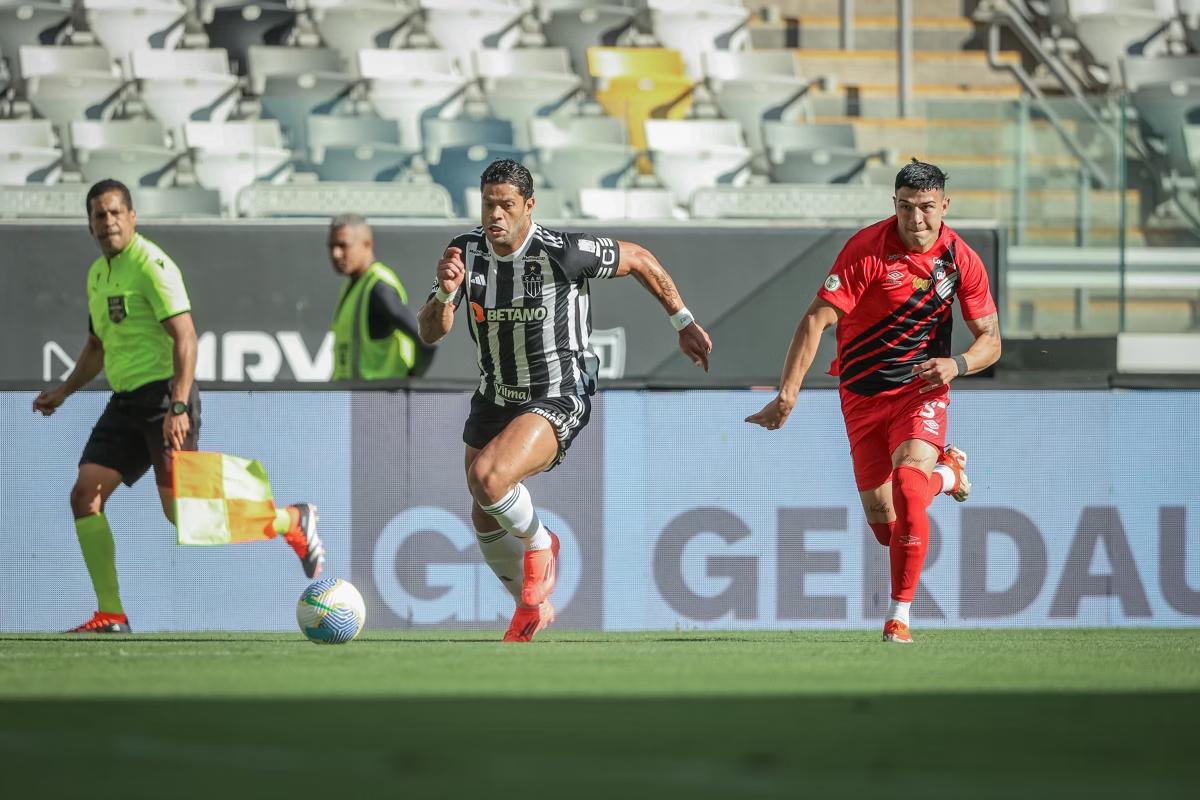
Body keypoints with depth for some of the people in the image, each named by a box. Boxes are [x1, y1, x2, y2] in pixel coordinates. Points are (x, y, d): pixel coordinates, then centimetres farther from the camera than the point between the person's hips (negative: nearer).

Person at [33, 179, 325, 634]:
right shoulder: (97, 273, 16)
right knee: (84, 495, -3)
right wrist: (64, 392, 25)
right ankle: (111, 614, 1)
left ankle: (293, 521, 6)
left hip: (162, 395, -8)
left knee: (181, 511, -13)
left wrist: (178, 407, -27)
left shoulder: (150, 264, -12)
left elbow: (185, 337, -19)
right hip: (125, 402, 8)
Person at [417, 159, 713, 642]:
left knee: (486, 477, -30)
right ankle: (531, 609, 42)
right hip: (495, 399, 7)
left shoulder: (563, 253, -22)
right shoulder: (465, 252, -8)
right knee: (485, 521, 15)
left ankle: (539, 545, 1)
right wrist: (445, 294, -33)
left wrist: (685, 323, 2)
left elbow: (638, 259, -6)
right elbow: (431, 333, -11)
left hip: (557, 400, -6)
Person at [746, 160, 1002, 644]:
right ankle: (945, 473, 38)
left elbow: (990, 340, 1)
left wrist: (957, 364, -22)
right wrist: (788, 393, -29)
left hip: (921, 390, 0)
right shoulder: (867, 249, -17)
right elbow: (817, 318, -20)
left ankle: (899, 616, -19)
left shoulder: (961, 259, -8)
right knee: (885, 526, 3)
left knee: (907, 484, -28)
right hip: (863, 394, 0)